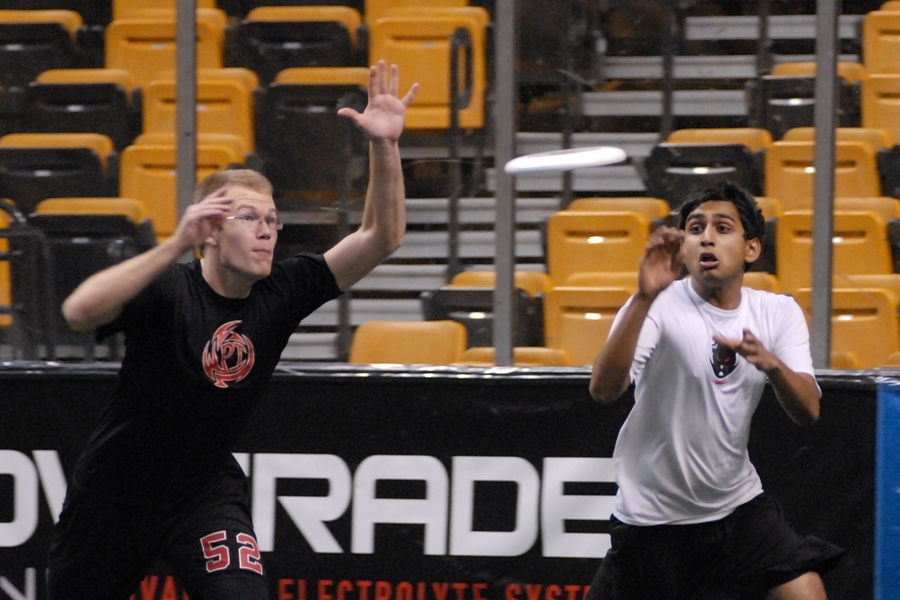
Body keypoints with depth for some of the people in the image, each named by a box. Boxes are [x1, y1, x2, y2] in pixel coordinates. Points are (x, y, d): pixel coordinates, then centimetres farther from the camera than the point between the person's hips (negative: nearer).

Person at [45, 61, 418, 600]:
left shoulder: (281, 293, -10)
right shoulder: (169, 291, -23)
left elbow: (381, 238, -14)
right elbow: (80, 312, -42)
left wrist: (384, 148, -30)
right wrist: (175, 246, -48)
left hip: (207, 491, 2)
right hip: (117, 491, -2)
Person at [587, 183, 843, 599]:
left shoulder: (779, 313, 1)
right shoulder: (660, 306, -13)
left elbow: (808, 412, -11)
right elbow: (603, 389, -30)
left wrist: (771, 364, -32)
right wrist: (644, 298, -42)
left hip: (739, 506, 3)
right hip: (653, 515, -3)